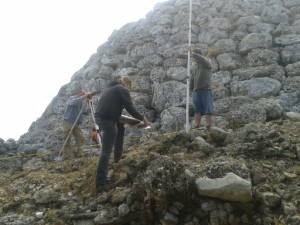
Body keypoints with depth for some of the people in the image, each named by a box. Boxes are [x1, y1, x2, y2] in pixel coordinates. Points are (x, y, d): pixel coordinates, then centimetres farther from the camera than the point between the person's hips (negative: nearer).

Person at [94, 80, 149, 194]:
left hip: (98, 117, 8)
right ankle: (100, 184, -12)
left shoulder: (108, 88, 25)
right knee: (106, 151, -9)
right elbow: (130, 108, -5)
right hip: (108, 119, -8)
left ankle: (118, 157, 36)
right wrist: (142, 118, 8)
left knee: (120, 128, 32)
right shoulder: (123, 90, 2)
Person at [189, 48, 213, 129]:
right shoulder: (193, 65, 16)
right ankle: (196, 127, -2)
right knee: (197, 110, 0)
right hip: (196, 90, 5)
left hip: (206, 89, -5)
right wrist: (191, 89, 17)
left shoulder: (207, 61, 1)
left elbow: (202, 59, -25)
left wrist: (193, 54, -20)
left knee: (208, 110, -6)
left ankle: (209, 127, -7)